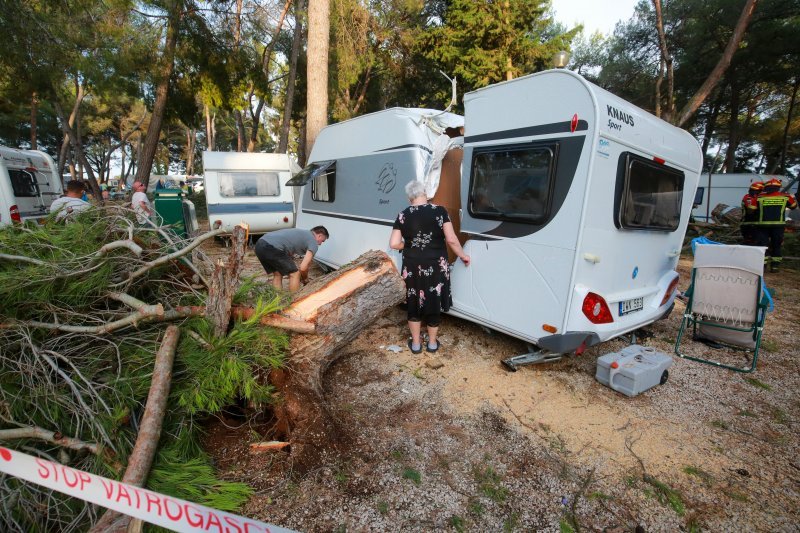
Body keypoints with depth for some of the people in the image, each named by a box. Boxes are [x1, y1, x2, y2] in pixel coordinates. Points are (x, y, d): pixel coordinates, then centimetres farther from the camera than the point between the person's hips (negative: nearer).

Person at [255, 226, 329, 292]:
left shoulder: (301, 233, 31)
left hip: (260, 244, 9)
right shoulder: (313, 243, 6)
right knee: (295, 274, 7)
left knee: (278, 275, 24)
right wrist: (305, 278, 19)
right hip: (273, 248, -9)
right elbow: (303, 267, -2)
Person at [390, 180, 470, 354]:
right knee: (433, 303, 15)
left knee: (414, 303, 17)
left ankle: (415, 343, 28)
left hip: (412, 267, 1)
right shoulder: (439, 211, -8)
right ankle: (432, 343, 30)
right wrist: (463, 255, 3)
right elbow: (451, 239, -13)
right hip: (436, 267, -1)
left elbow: (394, 244, -6)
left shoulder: (403, 215, -3)